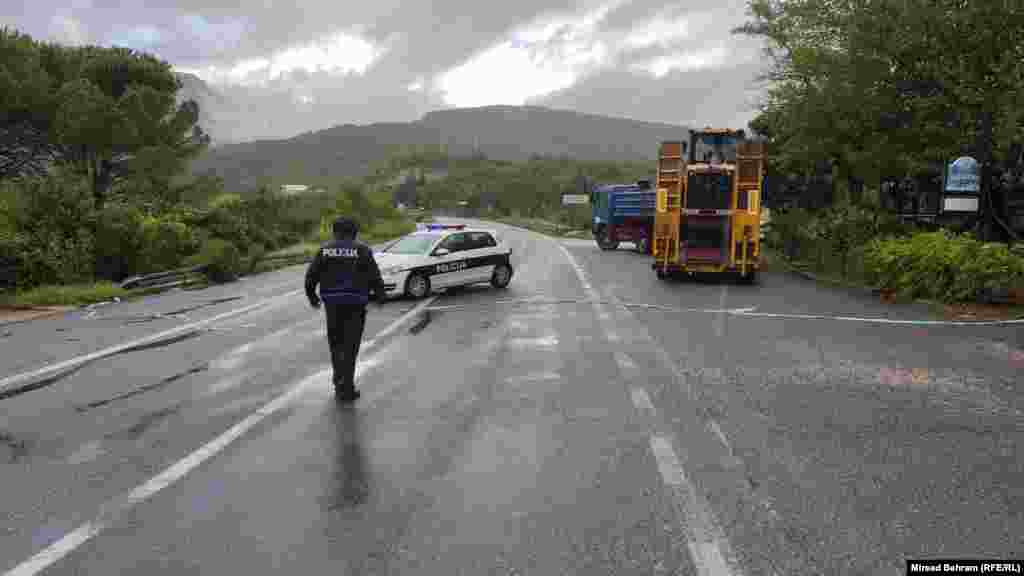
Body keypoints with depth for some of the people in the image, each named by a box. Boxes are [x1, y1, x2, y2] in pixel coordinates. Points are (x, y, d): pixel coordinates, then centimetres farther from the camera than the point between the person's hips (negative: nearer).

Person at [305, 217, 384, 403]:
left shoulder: (325, 250, 4)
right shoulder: (362, 250, -3)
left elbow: (310, 276, 2)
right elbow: (375, 277, -5)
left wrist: (312, 296, 18)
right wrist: (380, 294, 13)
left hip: (332, 303, 2)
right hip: (355, 304, -2)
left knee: (335, 342, 20)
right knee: (350, 346, 2)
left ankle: (339, 380, 20)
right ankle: (346, 389, 2)